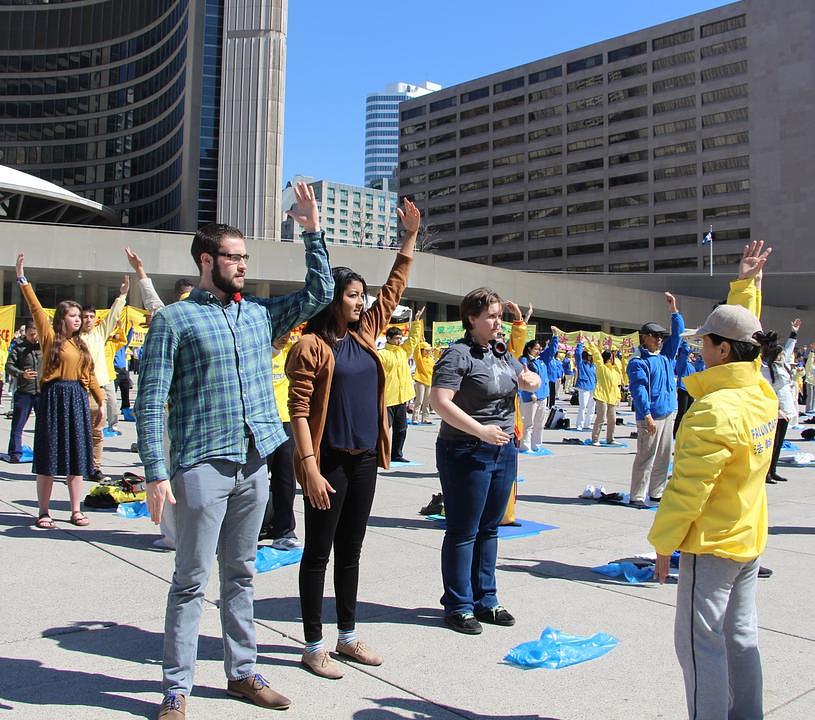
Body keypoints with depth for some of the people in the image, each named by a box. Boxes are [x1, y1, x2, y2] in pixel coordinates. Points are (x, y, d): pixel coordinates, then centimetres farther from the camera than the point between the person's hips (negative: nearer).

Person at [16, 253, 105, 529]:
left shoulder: (81, 345, 13)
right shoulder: (50, 337, 1)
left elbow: (90, 375, 15)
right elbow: (36, 308, -7)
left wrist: (101, 402, 10)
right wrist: (22, 278, -12)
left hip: (78, 400, 4)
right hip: (53, 398, -4)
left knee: (76, 456, 6)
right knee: (49, 456, 0)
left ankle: (76, 510, 13)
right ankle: (44, 512, 8)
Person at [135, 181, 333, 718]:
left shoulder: (260, 313, 12)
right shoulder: (174, 319, -3)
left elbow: (319, 294, 15)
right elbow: (151, 401, -7)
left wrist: (313, 232, 8)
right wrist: (156, 472, -13)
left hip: (255, 465, 5)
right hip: (202, 466, -5)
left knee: (241, 575, 15)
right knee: (192, 581, 3)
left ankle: (243, 673, 27)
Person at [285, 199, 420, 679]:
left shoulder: (365, 334, 9)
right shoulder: (312, 345, -10)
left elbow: (394, 290, 18)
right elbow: (299, 410, -14)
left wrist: (411, 238, 15)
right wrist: (309, 465, -20)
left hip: (364, 460, 7)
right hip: (328, 462, -6)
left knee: (351, 551, 16)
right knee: (319, 553, 5)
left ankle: (348, 635, 29)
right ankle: (314, 646, 17)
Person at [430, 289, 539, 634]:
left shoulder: (501, 353, 12)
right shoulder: (458, 354, -12)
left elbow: (530, 380, 26)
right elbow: (440, 401, -23)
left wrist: (530, 379, 1)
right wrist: (481, 430, -27)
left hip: (503, 450, 8)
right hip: (466, 453, -8)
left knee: (489, 529, 16)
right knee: (463, 531, 2)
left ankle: (485, 600, 28)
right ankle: (458, 606, 16)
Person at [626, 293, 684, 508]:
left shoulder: (666, 356, 16)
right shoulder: (638, 362, -7)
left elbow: (678, 334, 19)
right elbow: (639, 390, -15)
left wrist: (674, 310, 13)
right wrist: (647, 416, -21)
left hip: (668, 414, 8)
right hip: (651, 417, -8)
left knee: (663, 457, 12)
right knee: (646, 457, -7)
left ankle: (656, 492, 21)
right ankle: (637, 496, -2)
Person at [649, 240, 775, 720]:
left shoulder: (714, 410, -24)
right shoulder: (762, 393, 0)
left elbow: (688, 487, -22)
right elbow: (746, 340, 19)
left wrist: (664, 541, -11)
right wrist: (747, 284, 24)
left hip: (712, 542, -9)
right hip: (750, 538, 9)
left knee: (700, 643, 2)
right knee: (741, 638, 17)